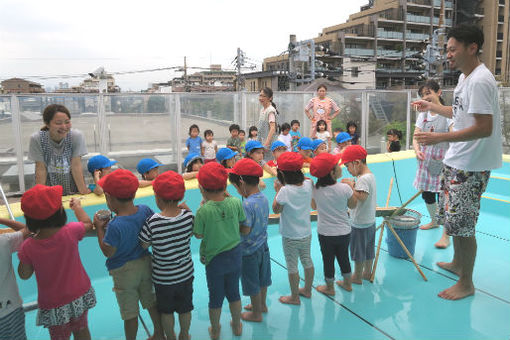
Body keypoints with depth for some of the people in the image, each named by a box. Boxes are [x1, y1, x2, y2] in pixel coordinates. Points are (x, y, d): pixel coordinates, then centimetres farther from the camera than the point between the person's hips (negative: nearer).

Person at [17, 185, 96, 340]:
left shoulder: (28, 247, -23)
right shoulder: (71, 232, -24)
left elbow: (24, 275, -6)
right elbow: (87, 223, 1)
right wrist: (77, 206, 16)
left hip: (53, 305, -1)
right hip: (80, 296, 1)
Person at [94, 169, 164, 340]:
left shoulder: (115, 226, -29)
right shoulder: (144, 210, -14)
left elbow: (108, 252, -19)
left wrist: (100, 228, -11)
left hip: (124, 272, -6)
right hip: (146, 264, 6)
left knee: (130, 313, 12)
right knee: (152, 303, 23)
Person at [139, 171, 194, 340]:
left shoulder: (153, 222, -27)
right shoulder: (188, 215, -19)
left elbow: (142, 246, -14)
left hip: (163, 277, -2)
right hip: (186, 273, 3)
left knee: (166, 311, 23)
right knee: (185, 308, 25)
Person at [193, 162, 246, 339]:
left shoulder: (203, 211, -25)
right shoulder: (235, 202, -16)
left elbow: (198, 235, -13)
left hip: (214, 259, -3)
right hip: (235, 255, 3)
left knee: (215, 297, 17)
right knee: (234, 292, 23)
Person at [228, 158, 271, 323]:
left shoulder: (247, 204, -29)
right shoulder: (264, 198, -3)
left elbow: (245, 230, -26)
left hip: (249, 251, -8)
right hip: (263, 246, 8)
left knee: (253, 285, 13)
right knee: (262, 279, 25)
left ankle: (256, 314, 31)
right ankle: (262, 305, 45)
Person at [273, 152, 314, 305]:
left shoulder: (285, 190, -26)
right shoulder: (308, 184, -11)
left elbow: (276, 209, -14)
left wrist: (278, 190, -6)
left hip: (291, 237, -6)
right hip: (306, 233, 6)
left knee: (292, 267, 10)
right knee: (307, 261, 22)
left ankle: (295, 297, 26)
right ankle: (307, 290, 41)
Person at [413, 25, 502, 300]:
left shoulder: (479, 81, -21)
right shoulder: (465, 77, 12)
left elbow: (484, 127, -28)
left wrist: (439, 138, -30)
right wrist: (431, 107, 29)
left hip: (471, 166, -11)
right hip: (456, 161, 11)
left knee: (462, 224, -3)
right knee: (452, 216, 22)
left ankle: (466, 283, 13)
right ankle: (457, 263, 41)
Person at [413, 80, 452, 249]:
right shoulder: (423, 115, 10)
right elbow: (415, 137, 7)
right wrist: (417, 150, -12)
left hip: (442, 160, -6)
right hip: (425, 160, 6)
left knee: (442, 195, -9)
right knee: (426, 194, 14)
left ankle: (446, 235, -2)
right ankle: (434, 221, 38)